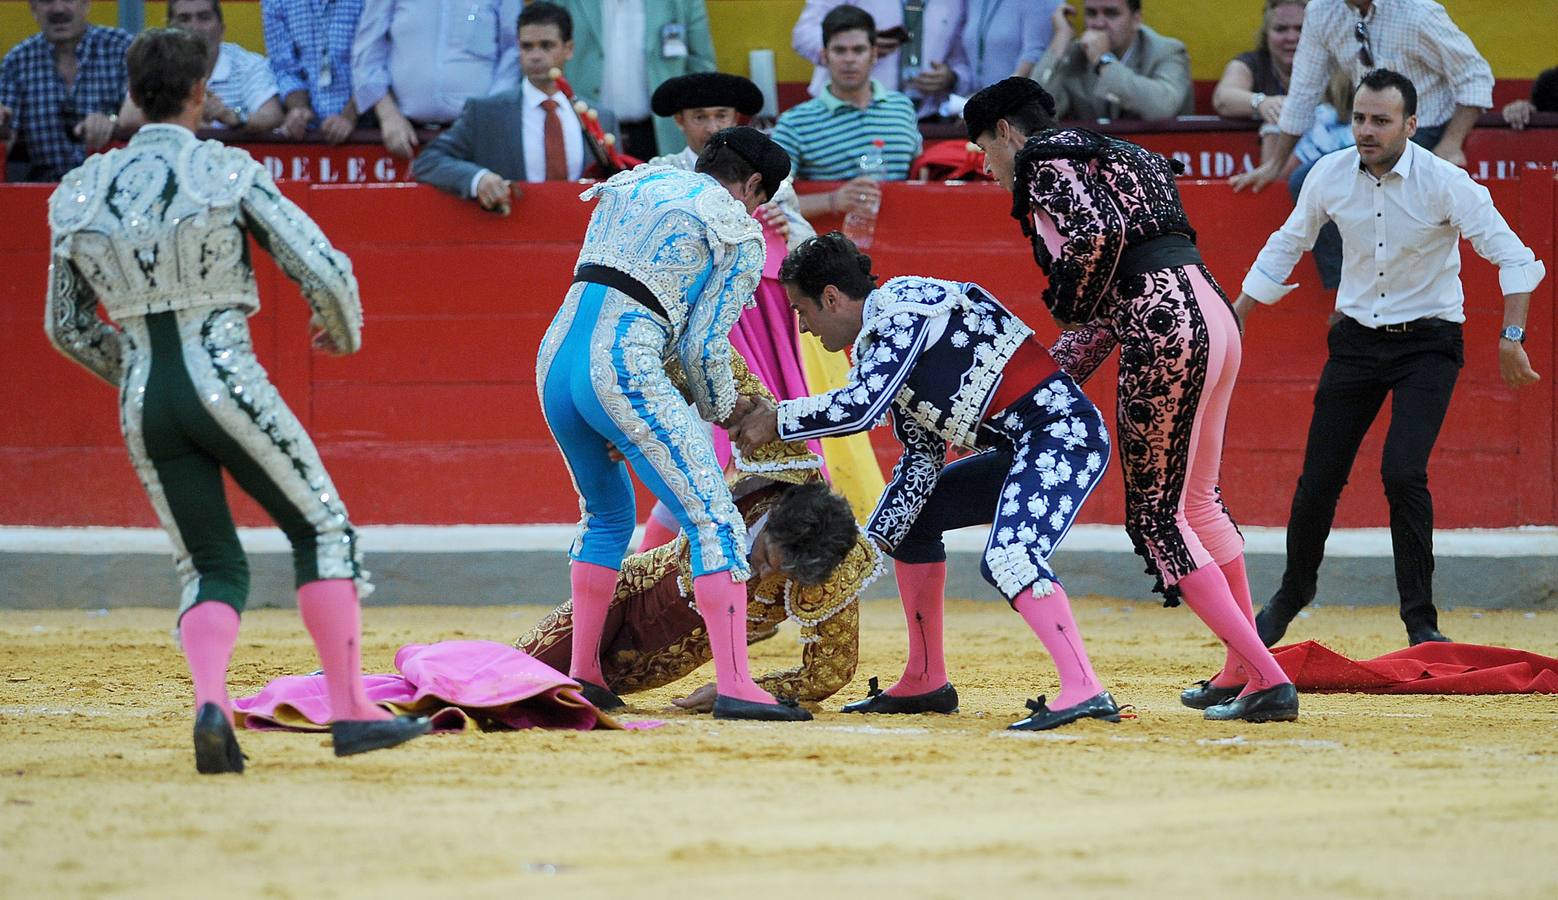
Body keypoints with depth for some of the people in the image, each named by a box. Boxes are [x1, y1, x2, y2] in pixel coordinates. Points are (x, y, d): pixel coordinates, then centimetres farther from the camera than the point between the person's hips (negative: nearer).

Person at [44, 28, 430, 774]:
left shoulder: (81, 194, 5)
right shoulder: (229, 174, -6)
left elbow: (67, 328, 14)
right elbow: (324, 271, -7)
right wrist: (345, 333, 15)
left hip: (144, 404, 4)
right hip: (228, 386, -4)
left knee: (212, 571, 14)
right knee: (323, 531, 13)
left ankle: (210, 702, -12)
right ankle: (350, 710, 8)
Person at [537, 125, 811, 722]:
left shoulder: (633, 185, 23)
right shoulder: (740, 236, 4)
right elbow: (704, 345, -1)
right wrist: (719, 411, 17)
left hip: (554, 360, 7)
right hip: (625, 370, -7)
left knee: (606, 512, 27)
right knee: (714, 522, -5)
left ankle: (582, 673, 26)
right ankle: (733, 685, -17)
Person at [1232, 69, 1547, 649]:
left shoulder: (1445, 183, -18)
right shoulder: (1330, 176, -6)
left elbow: (1511, 255, -16)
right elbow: (1285, 248, 10)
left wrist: (1512, 336, -26)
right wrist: (1234, 319, 10)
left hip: (1427, 344, -4)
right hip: (1357, 339, 4)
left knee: (1403, 473, -20)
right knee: (1319, 479, 4)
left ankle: (1421, 620, -8)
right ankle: (1292, 595, 29)